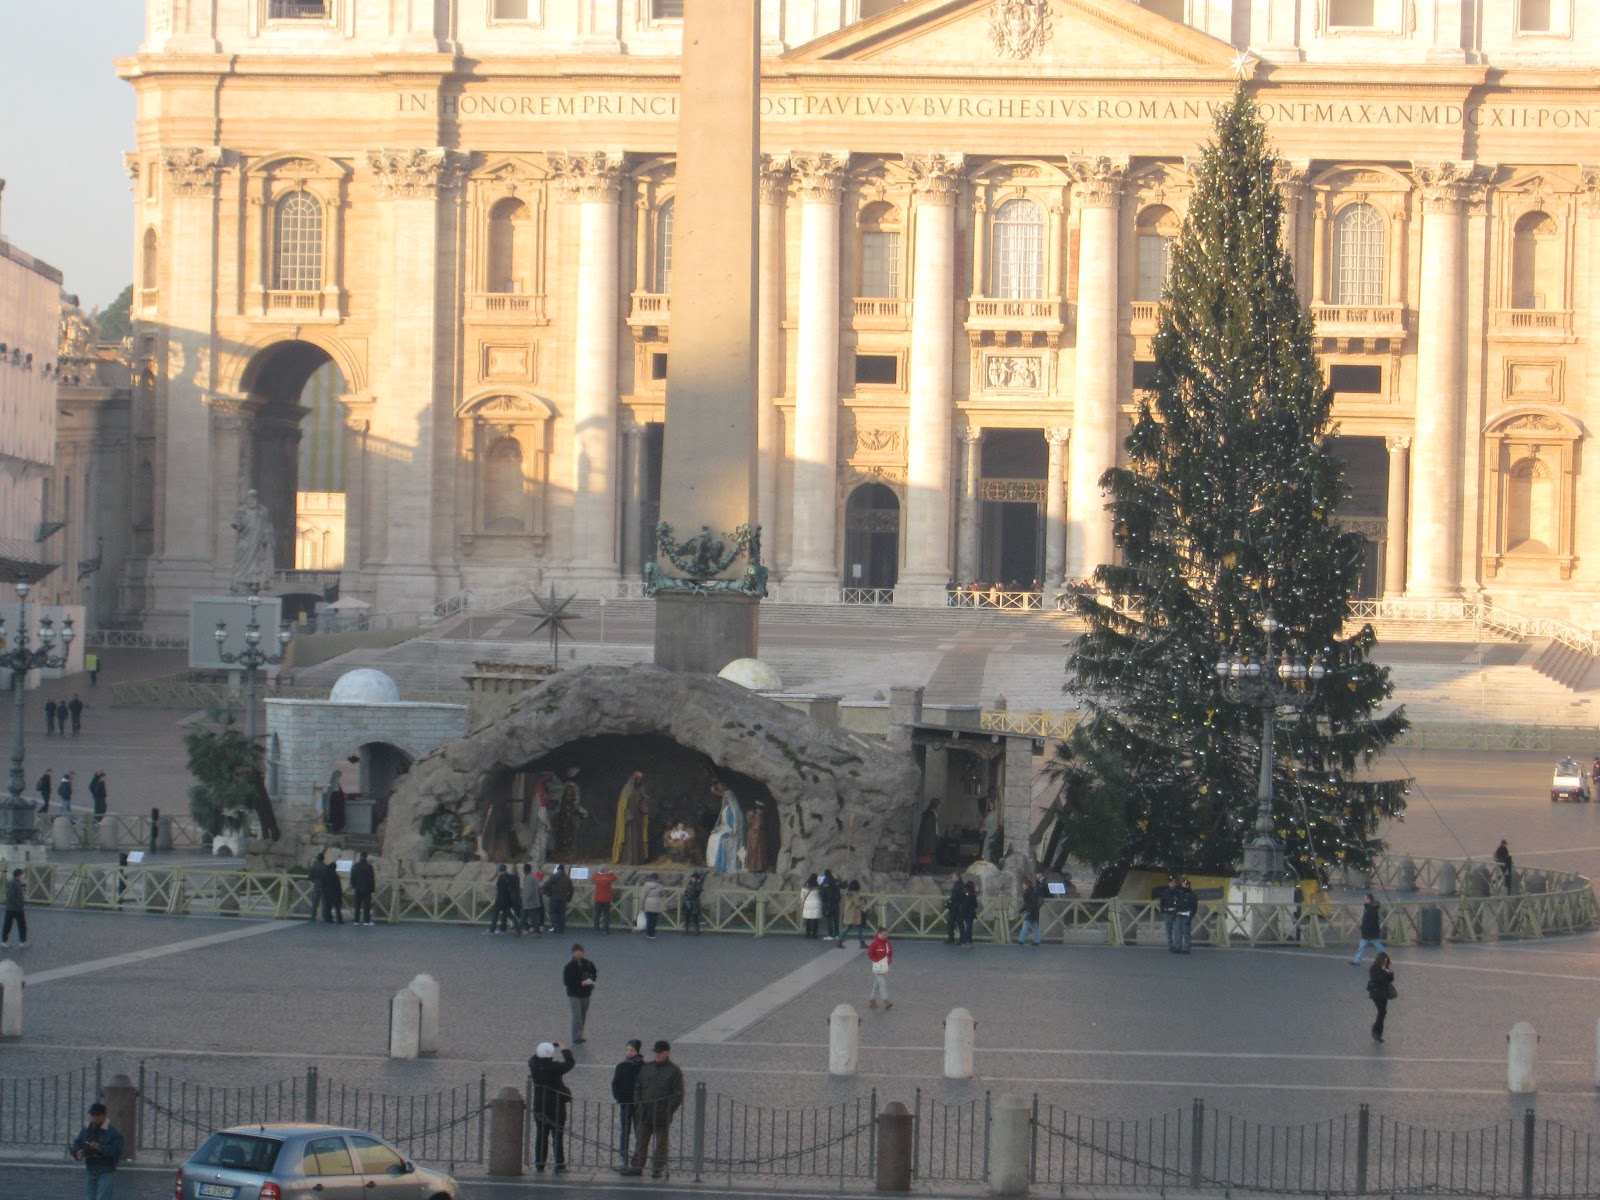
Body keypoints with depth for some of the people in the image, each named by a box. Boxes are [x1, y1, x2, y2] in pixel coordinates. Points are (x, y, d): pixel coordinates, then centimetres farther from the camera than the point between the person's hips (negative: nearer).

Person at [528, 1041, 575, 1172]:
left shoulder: (535, 1067, -4)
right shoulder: (556, 1067, -16)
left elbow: (532, 1059, 19)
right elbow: (570, 1063, -2)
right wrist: (564, 1050, 13)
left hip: (539, 1106, 4)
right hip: (556, 1106, -4)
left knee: (541, 1136, 10)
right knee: (558, 1136, 1)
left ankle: (539, 1163, 9)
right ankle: (559, 1164, 2)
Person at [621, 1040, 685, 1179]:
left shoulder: (674, 1071, -4)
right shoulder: (646, 1068, 11)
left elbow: (678, 1094, -6)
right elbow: (637, 1088, 15)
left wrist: (669, 1110, -13)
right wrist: (638, 1104, 1)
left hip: (662, 1115, -4)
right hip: (645, 1114, 4)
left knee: (661, 1143, 4)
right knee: (641, 1141, 7)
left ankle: (658, 1168, 11)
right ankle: (636, 1166, 12)